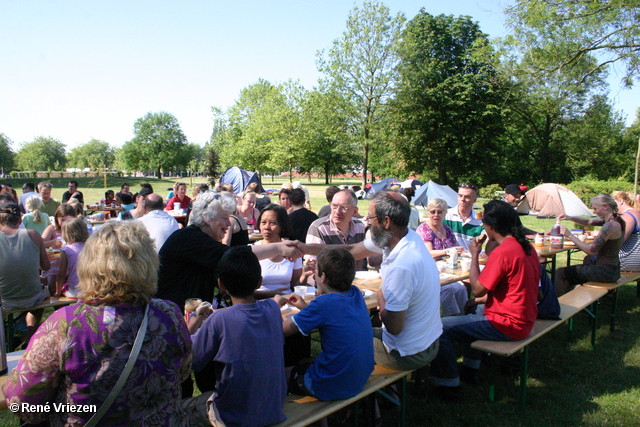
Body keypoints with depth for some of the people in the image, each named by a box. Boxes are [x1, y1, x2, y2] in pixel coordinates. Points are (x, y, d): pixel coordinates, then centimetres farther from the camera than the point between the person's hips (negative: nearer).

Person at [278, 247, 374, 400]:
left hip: (333, 388, -7)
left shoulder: (324, 303, -25)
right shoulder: (355, 293, -4)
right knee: (302, 365, 30)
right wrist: (306, 307, 14)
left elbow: (282, 330, -17)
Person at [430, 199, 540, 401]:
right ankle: (470, 370, 41)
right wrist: (481, 300, 14)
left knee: (441, 328, -11)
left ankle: (448, 387, 2)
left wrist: (474, 255, -8)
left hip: (507, 325, -10)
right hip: (525, 320, 10)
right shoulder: (526, 247, 5)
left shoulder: (503, 252, -23)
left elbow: (477, 290, -17)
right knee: (474, 311, 35)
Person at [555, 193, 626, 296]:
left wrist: (570, 235, -20)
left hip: (604, 271, -10)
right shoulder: (616, 221, 5)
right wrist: (570, 218, 1)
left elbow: (591, 250, -25)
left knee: (560, 273, -4)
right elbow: (589, 222, 17)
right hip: (612, 268, 10)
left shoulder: (610, 226, -25)